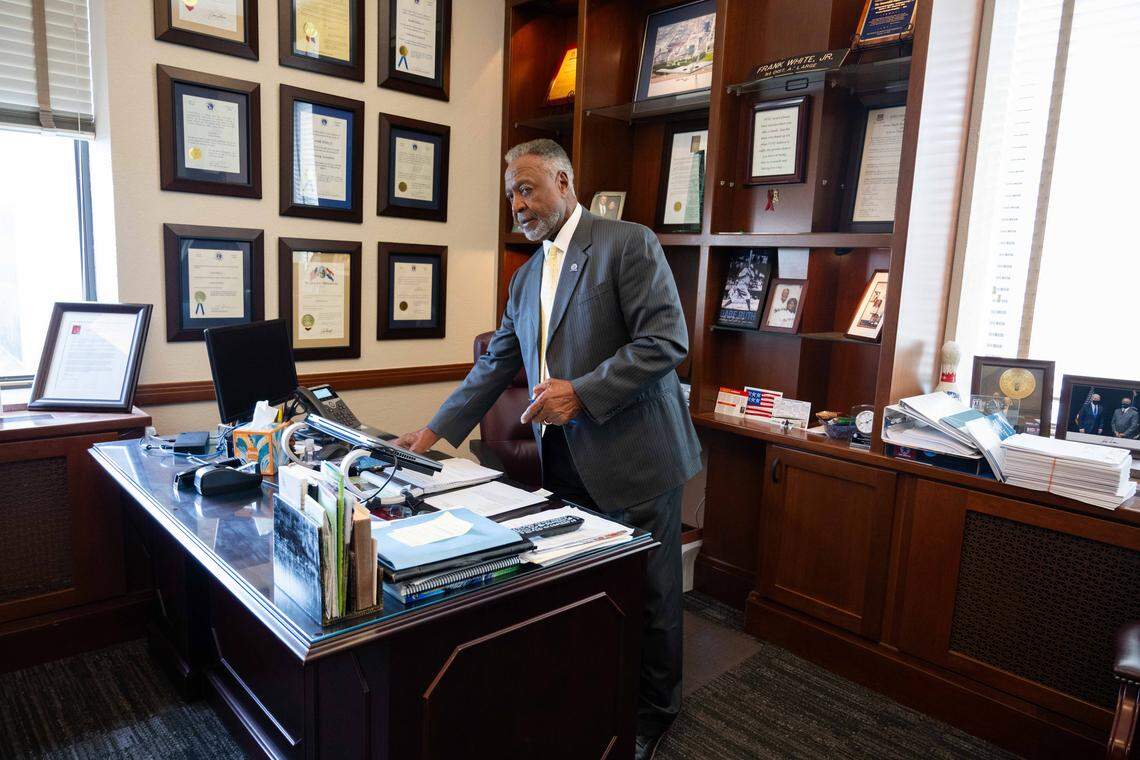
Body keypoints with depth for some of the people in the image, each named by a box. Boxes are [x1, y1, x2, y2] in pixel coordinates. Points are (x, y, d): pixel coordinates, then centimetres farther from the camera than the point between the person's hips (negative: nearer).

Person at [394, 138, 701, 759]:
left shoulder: (628, 243, -8)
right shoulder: (526, 278, 14)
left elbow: (667, 341, -16)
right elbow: (495, 365, 16)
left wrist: (580, 392, -20)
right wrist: (434, 432, 10)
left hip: (632, 457, -6)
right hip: (566, 464, 6)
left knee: (649, 597, 9)